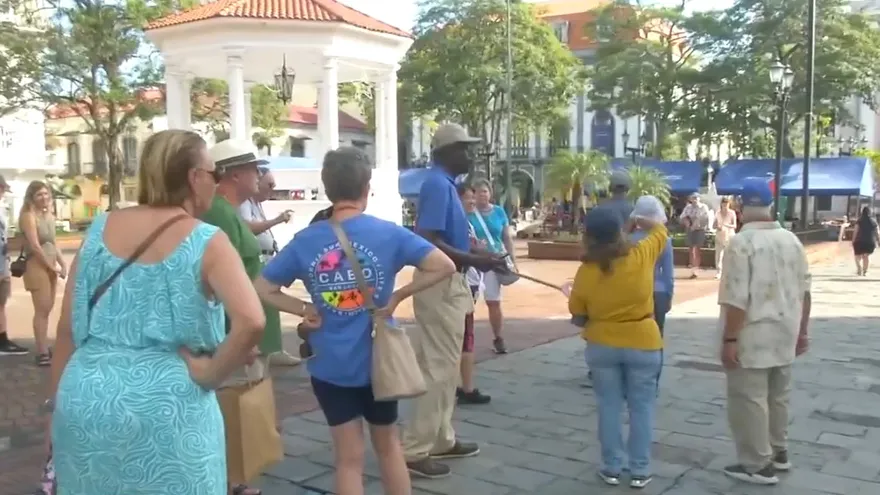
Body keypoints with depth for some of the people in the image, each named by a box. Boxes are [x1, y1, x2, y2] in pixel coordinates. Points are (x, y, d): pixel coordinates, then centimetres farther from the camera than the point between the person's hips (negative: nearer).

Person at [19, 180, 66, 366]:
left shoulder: (49, 216, 14)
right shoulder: (29, 216, -11)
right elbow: (35, 246, -17)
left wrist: (62, 264, 6)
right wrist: (51, 266, -12)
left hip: (50, 266, 8)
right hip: (37, 266, -8)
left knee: (47, 309, 12)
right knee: (42, 310, -9)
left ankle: (44, 348, 20)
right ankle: (42, 353, -7)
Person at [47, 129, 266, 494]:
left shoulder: (99, 230, 4)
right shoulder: (207, 242, -9)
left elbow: (68, 328, 7)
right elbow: (251, 322, -24)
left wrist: (56, 403, 15)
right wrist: (210, 375, -9)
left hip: (86, 398, 5)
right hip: (167, 405, -4)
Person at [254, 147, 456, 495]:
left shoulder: (305, 240, -5)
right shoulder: (388, 233, -9)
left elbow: (262, 289, -1)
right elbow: (444, 266, -12)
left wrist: (305, 310, 0)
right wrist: (398, 296, -7)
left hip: (331, 366, 1)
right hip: (378, 359, 0)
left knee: (349, 458, 11)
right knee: (388, 445, 21)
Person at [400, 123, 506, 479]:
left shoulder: (445, 184, 14)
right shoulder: (438, 185, -17)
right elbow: (427, 242, -25)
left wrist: (476, 254, 14)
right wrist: (475, 261, -22)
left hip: (449, 282, 10)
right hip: (440, 284, -10)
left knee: (445, 365, 16)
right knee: (439, 367, -5)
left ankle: (441, 440, 27)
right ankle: (415, 450, 2)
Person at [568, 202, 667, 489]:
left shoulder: (585, 271, -11)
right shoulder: (641, 256, -12)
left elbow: (577, 312, 0)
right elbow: (660, 231, 7)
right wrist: (638, 220, 18)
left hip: (602, 346, 0)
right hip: (642, 343, 0)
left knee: (609, 407, 11)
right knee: (641, 407, 10)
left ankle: (611, 469, 18)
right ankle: (640, 471, 16)